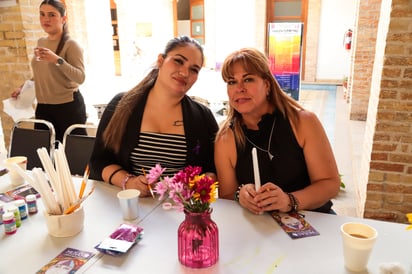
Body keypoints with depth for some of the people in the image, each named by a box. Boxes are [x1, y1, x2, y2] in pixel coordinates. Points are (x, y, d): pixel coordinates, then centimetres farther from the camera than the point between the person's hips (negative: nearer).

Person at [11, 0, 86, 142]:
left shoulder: (71, 45, -10)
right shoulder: (41, 42, 11)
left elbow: (80, 78, -22)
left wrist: (57, 60, -31)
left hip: (68, 106, -6)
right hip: (43, 106, 7)